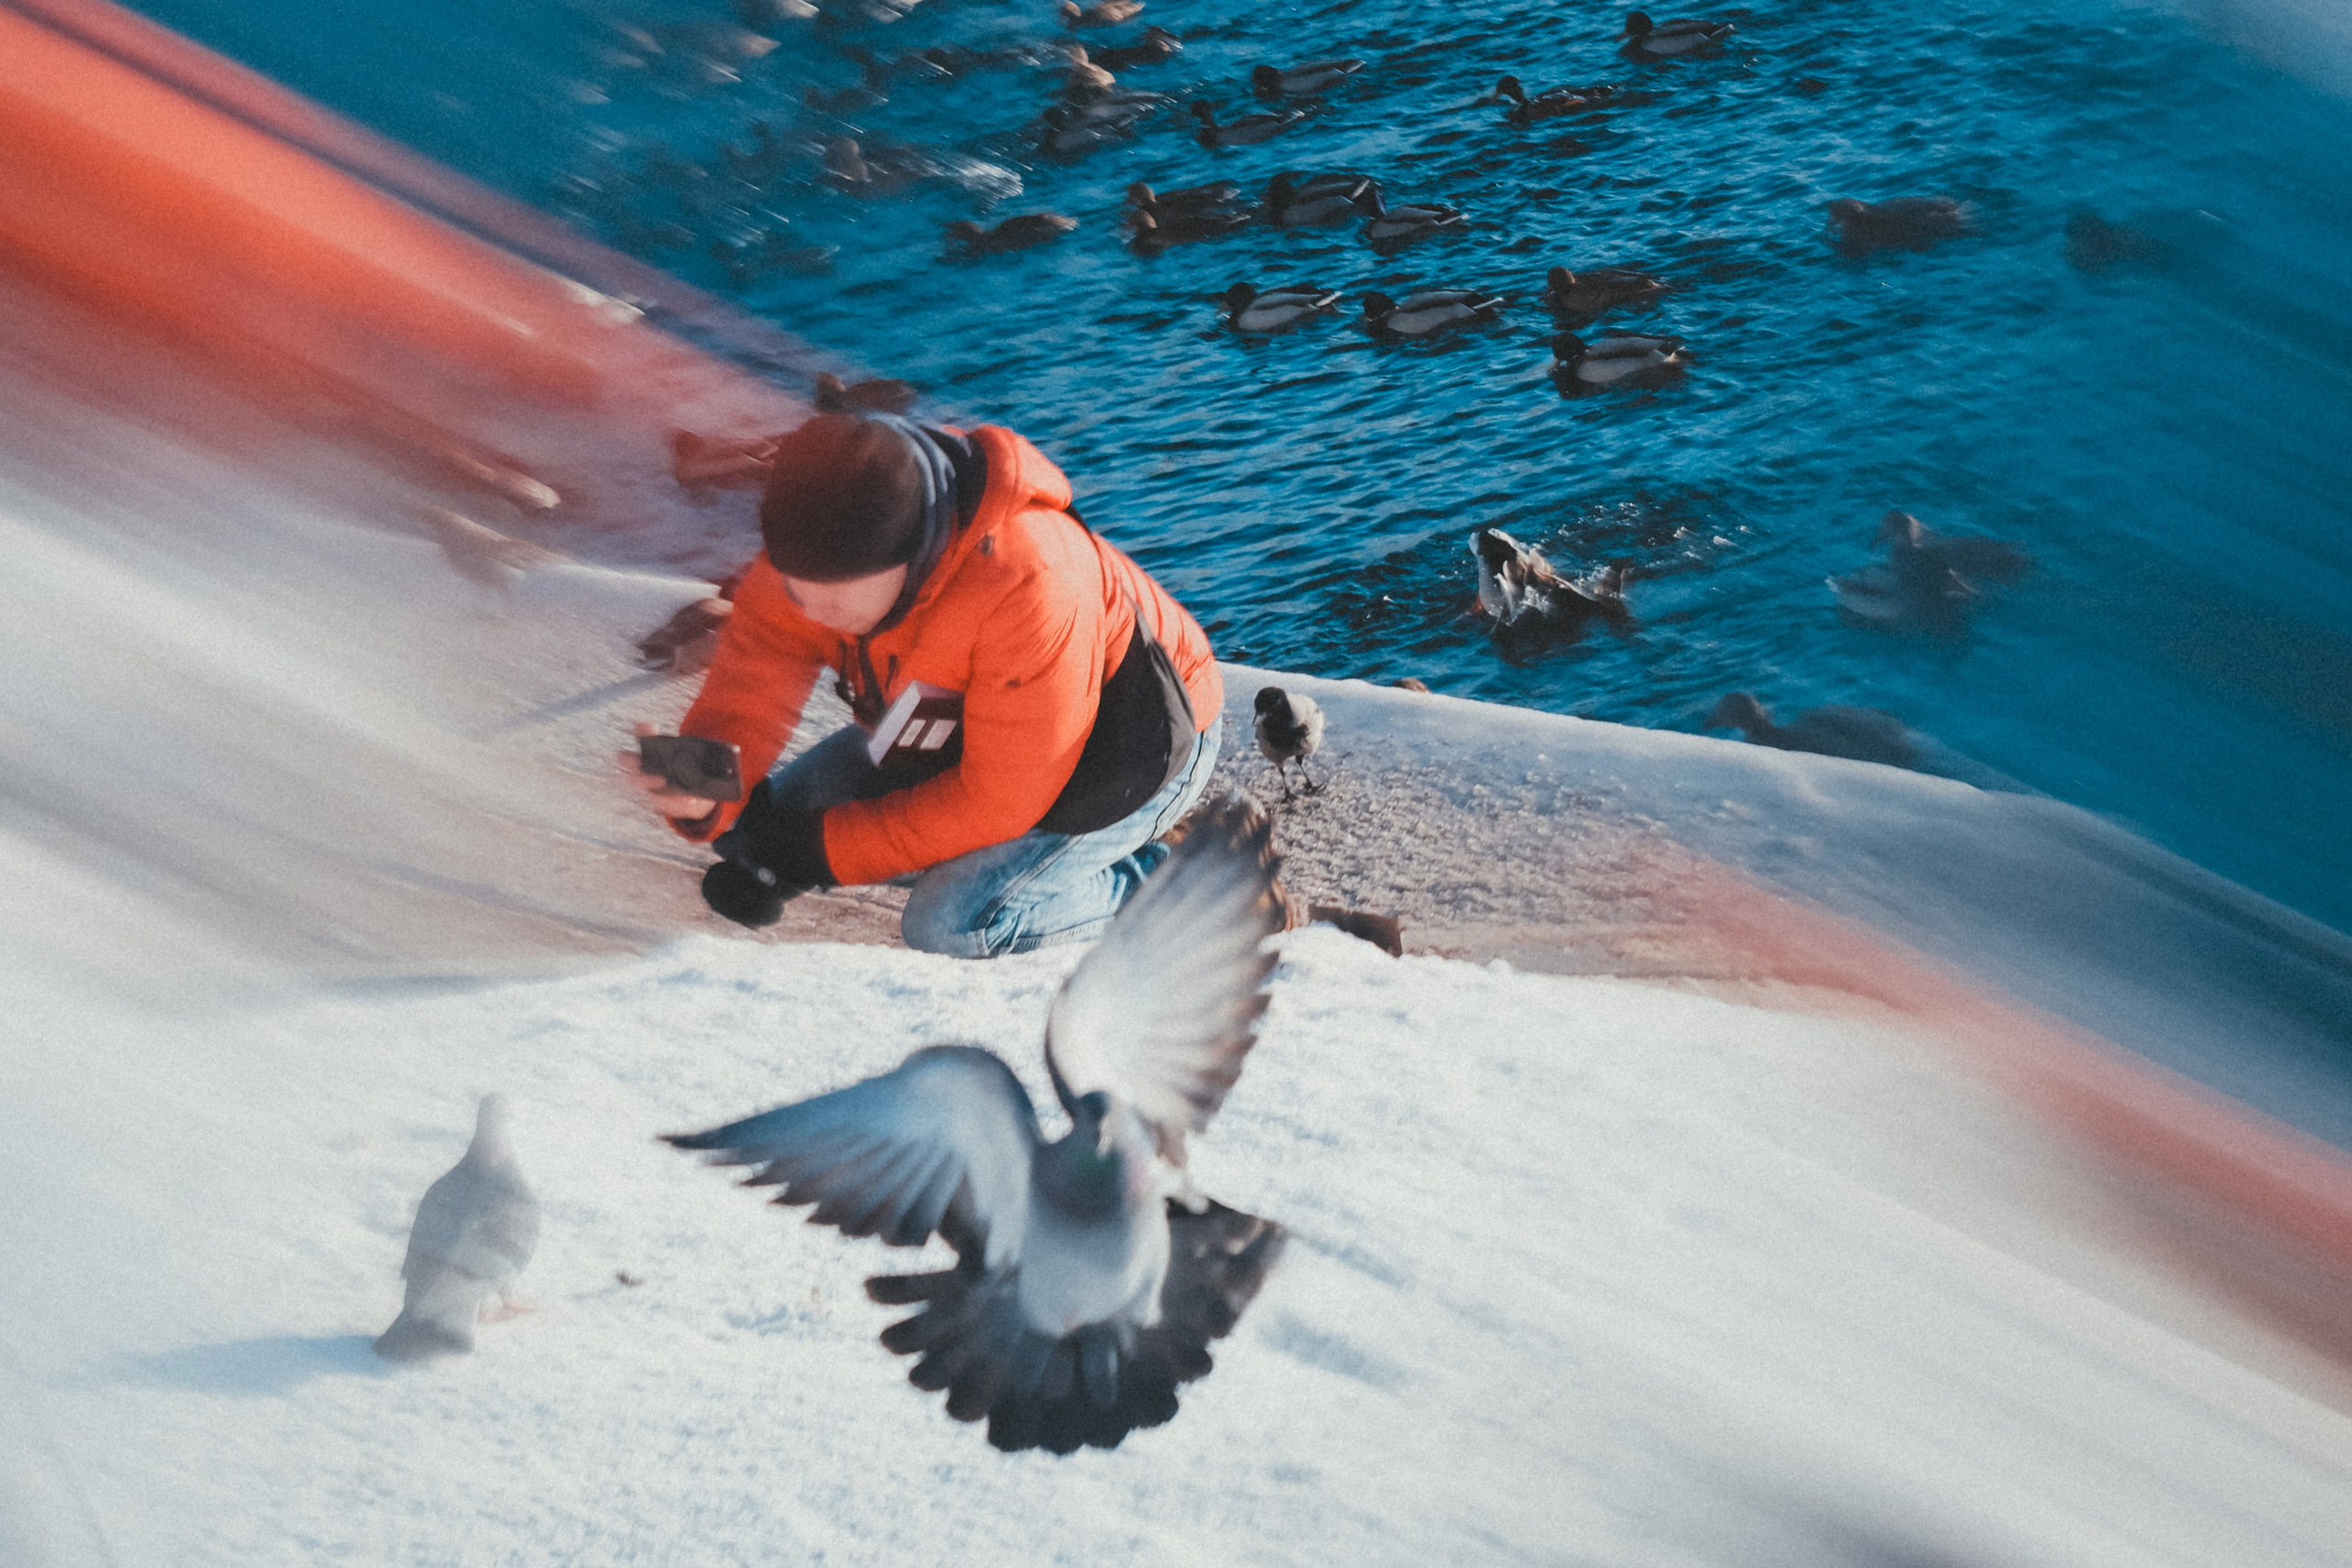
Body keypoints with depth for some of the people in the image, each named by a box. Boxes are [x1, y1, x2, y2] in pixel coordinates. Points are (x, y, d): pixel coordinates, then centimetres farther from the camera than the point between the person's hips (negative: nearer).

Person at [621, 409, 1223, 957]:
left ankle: (1142, 884, -3)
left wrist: (817, 847, -29)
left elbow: (997, 799, -33)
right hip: (965, 727, 7)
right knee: (760, 828, -4)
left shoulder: (1030, 586, -41)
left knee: (952, 925, -27)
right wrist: (704, 793, -45)